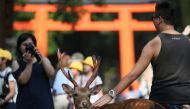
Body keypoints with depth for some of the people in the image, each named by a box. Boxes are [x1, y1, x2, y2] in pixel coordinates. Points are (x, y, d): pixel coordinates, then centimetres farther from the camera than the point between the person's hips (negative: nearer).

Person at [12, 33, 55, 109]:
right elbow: (23, 80, -9)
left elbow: (51, 74, -7)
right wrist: (29, 62, -13)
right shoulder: (16, 63, 6)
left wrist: (41, 58, -15)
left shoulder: (44, 60, 11)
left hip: (44, 102, 1)